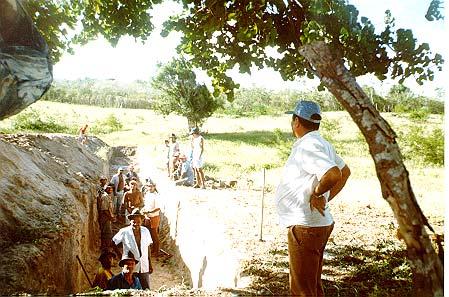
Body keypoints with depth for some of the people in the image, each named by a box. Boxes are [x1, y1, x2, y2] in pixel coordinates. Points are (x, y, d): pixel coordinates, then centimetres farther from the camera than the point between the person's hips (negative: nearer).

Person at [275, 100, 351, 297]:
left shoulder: (307, 146, -20)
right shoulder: (320, 143, 10)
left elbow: (334, 174, -35)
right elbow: (345, 172, 20)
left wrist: (316, 193, -18)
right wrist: (327, 199, 13)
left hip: (305, 227, -10)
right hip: (318, 224, 10)